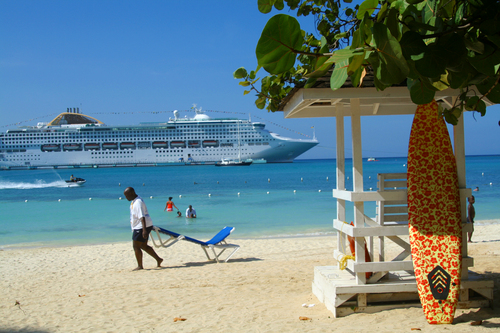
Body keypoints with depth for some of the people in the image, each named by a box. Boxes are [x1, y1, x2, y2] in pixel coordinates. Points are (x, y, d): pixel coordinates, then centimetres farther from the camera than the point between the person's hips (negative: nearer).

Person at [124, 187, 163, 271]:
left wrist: (144, 230, -34)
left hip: (141, 227, -11)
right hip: (138, 227, 11)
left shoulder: (138, 202, -20)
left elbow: (142, 217, -28)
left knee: (136, 246, -4)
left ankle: (140, 266, 5)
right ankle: (158, 259, 20)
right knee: (144, 246, 15)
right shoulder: (134, 201, 13)